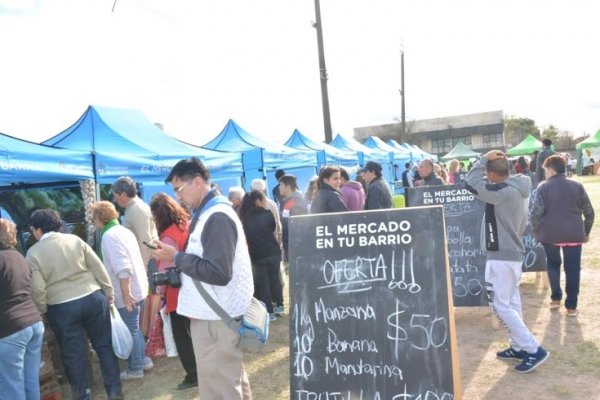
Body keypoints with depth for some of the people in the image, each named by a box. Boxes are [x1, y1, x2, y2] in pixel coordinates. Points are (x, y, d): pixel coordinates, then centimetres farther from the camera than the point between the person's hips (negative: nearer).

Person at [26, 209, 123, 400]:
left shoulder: (33, 253, -5)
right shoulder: (74, 239, 0)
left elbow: (37, 289, -9)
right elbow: (98, 267, 0)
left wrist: (42, 311, 7)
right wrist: (108, 292, 8)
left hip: (61, 308, -2)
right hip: (93, 298, 2)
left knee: (72, 354, 13)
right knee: (104, 345, 13)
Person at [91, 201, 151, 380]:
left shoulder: (109, 235, -17)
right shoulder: (124, 230, 12)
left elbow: (122, 267, -25)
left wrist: (125, 293, -24)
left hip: (128, 292, -9)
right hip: (138, 288, 9)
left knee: (130, 330, 4)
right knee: (134, 328, 21)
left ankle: (135, 369, 16)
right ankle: (142, 359, 31)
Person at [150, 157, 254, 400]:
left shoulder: (216, 217, -19)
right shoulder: (208, 213, 13)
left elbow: (218, 273, -25)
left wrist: (176, 257, -16)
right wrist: (176, 258, 5)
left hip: (215, 317, -10)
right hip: (216, 313, 10)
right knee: (232, 379, 21)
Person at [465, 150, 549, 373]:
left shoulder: (504, 192, -23)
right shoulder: (518, 189, 8)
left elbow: (471, 184, -22)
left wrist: (484, 159, -14)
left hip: (501, 256, -10)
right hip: (514, 252, 10)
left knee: (499, 305, -3)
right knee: (511, 301, 16)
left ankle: (533, 350, 0)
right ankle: (519, 346, 26)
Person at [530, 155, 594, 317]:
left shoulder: (544, 187, -6)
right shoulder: (577, 186, 4)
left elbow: (536, 213, -12)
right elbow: (589, 212, 6)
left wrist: (537, 232, 3)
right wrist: (586, 232, 18)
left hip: (550, 234, -1)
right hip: (574, 234, 2)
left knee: (553, 264, 20)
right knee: (572, 269, 9)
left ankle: (556, 298, 23)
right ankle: (571, 306, 10)